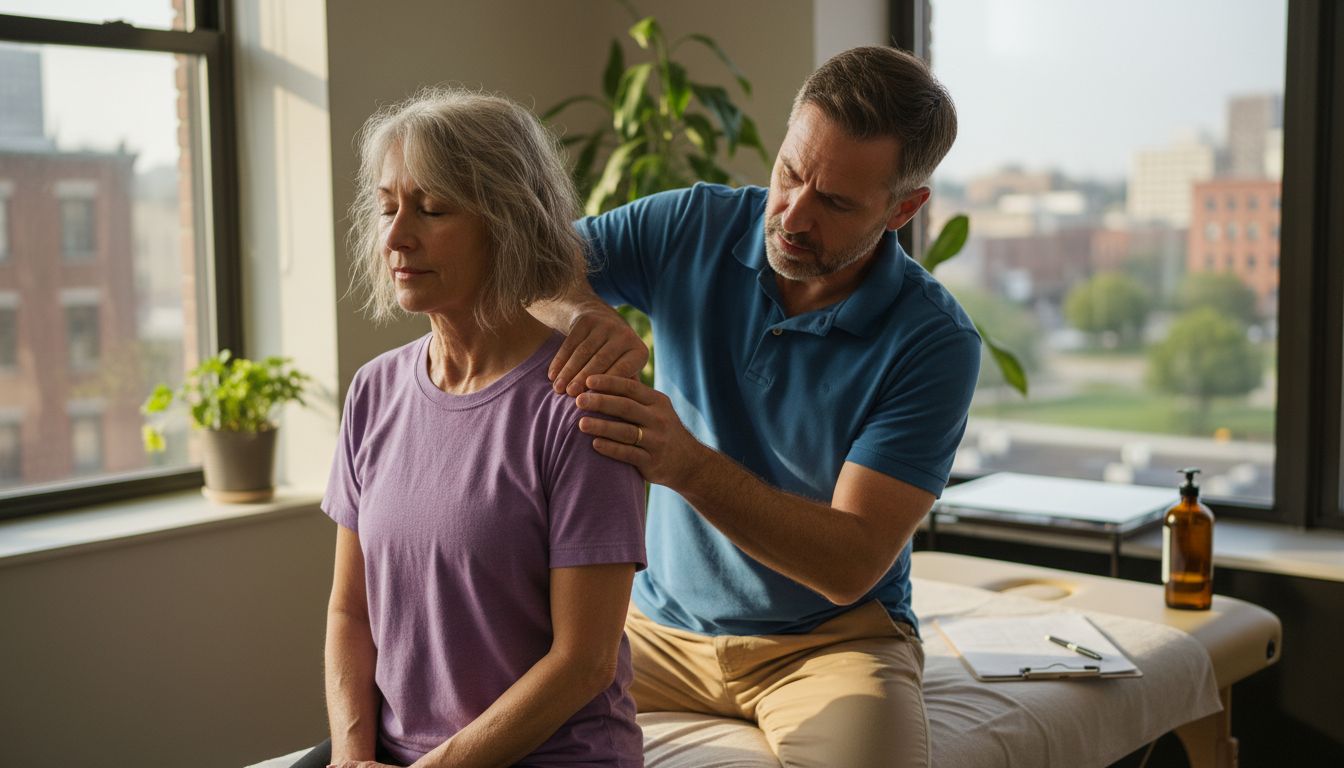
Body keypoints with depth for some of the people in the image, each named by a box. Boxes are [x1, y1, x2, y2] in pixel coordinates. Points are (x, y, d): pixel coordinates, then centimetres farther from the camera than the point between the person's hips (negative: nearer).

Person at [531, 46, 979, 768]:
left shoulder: (935, 343, -15)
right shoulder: (695, 228, -5)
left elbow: (853, 564, -20)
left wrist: (688, 464, -34)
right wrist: (583, 311, -28)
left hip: (830, 637, -2)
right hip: (657, 622, 3)